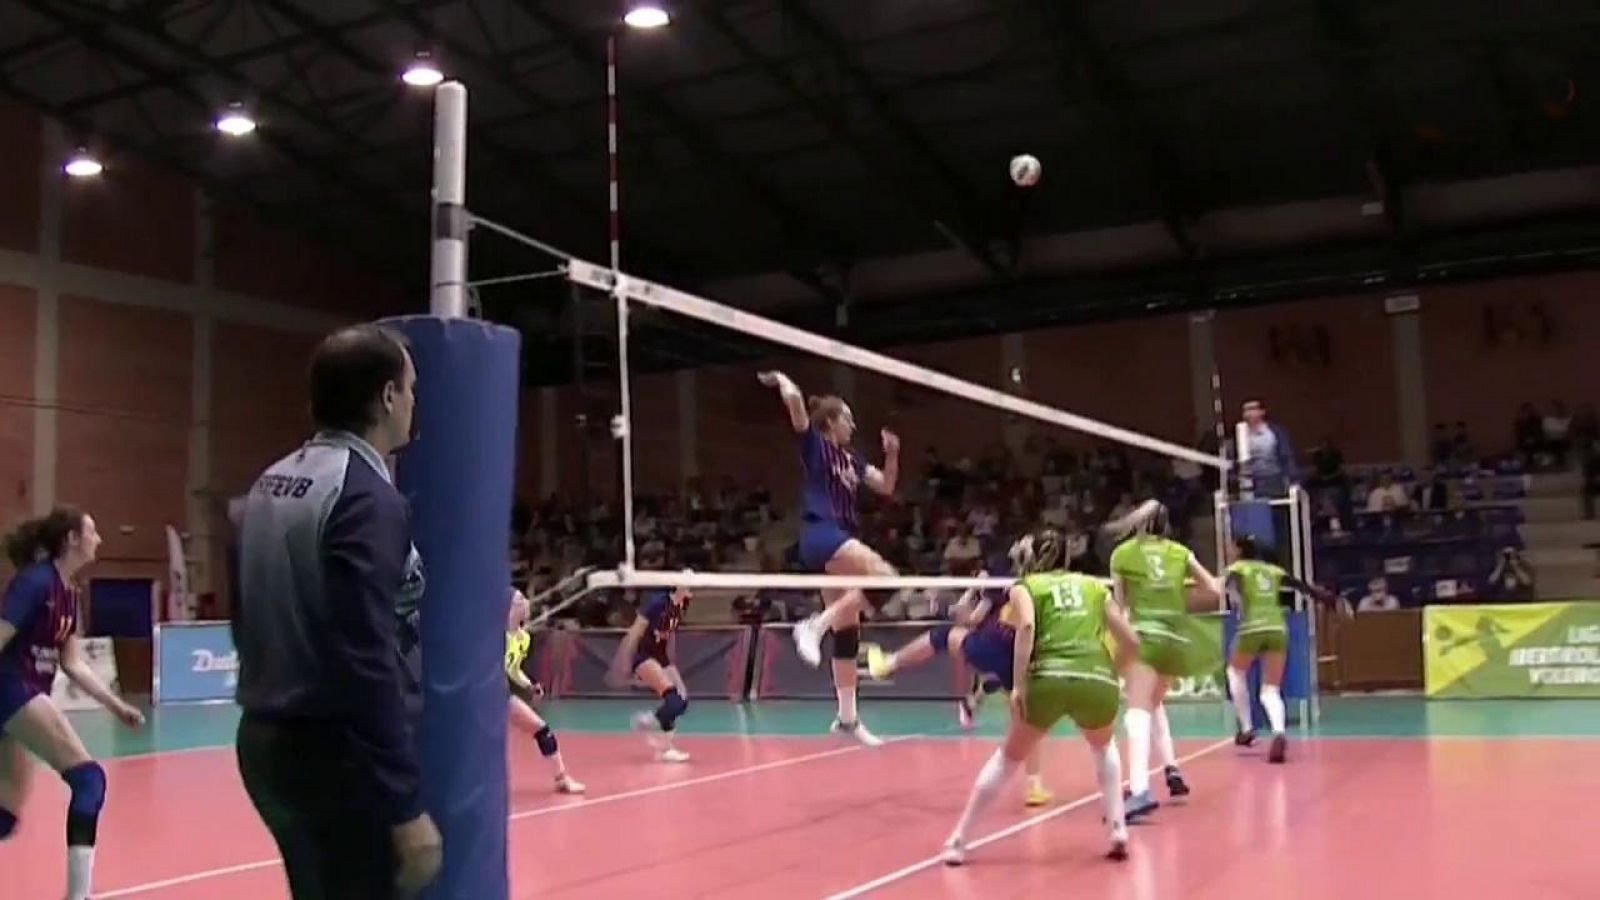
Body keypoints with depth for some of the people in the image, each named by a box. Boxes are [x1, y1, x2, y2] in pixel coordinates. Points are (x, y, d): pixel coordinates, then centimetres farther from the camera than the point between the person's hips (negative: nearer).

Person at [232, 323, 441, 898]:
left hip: (264, 739, 9)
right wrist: (406, 807, -20)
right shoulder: (368, 496, -17)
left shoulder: (270, 484, 9)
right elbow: (368, 664, -22)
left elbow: (247, 622, 15)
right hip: (331, 751, -9)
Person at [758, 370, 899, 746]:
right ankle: (814, 625, -25)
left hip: (841, 539, 9)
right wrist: (781, 380, 3)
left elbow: (886, 487, 24)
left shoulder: (850, 458, 22)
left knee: (847, 630, 7)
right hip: (820, 533, -9)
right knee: (882, 575, -30)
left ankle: (847, 717, 12)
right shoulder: (814, 443, 0)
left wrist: (891, 453, 11)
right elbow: (794, 400, -15)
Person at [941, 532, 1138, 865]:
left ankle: (958, 840, 20)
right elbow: (1131, 642, 22)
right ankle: (1118, 831, 24)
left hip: (1049, 680, -2)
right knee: (1103, 748, 35)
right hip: (1098, 682, 2)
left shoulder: (1024, 587, 18)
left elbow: (1027, 627, -5)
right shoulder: (1094, 586, 26)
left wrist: (1018, 684, -6)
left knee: (1008, 757, 21)